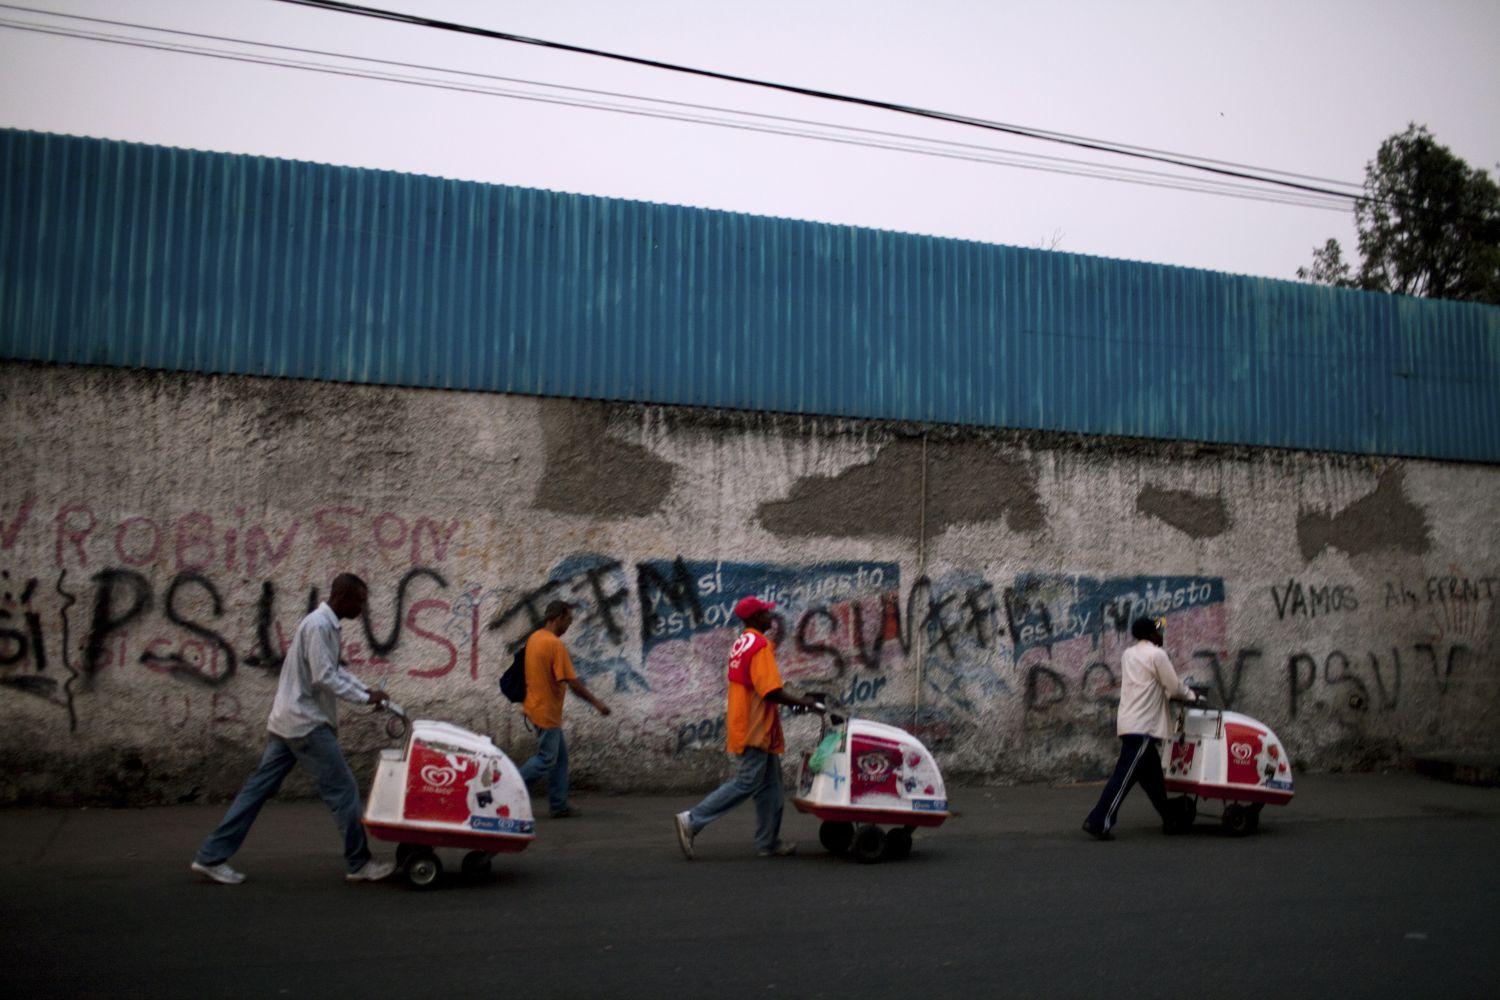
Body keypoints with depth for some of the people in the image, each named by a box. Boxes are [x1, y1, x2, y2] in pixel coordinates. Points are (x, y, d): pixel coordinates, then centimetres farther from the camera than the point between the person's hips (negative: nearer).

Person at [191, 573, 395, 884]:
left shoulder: (327, 625, 14)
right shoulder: (318, 625, -16)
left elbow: (335, 669, 23)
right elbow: (324, 677, -21)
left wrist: (364, 689, 11)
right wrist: (365, 699, -14)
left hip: (288, 721, 10)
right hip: (306, 722, -10)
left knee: (259, 787, 10)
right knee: (343, 790, -4)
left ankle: (212, 856, 13)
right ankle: (360, 864, 4)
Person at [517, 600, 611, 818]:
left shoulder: (533, 638, 7)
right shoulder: (555, 644, -21)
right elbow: (572, 682, -21)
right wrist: (597, 703, -13)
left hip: (535, 706, 10)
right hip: (547, 712, -10)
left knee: (560, 756, 14)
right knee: (546, 759, 0)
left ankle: (559, 806, 17)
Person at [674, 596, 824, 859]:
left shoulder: (741, 643, 13)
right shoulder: (760, 645, -16)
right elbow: (772, 691, -24)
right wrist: (804, 703, -14)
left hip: (748, 725, 10)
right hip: (756, 728, -10)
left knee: (770, 784, 13)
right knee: (747, 783, -5)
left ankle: (769, 842, 17)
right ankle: (692, 820, -4)